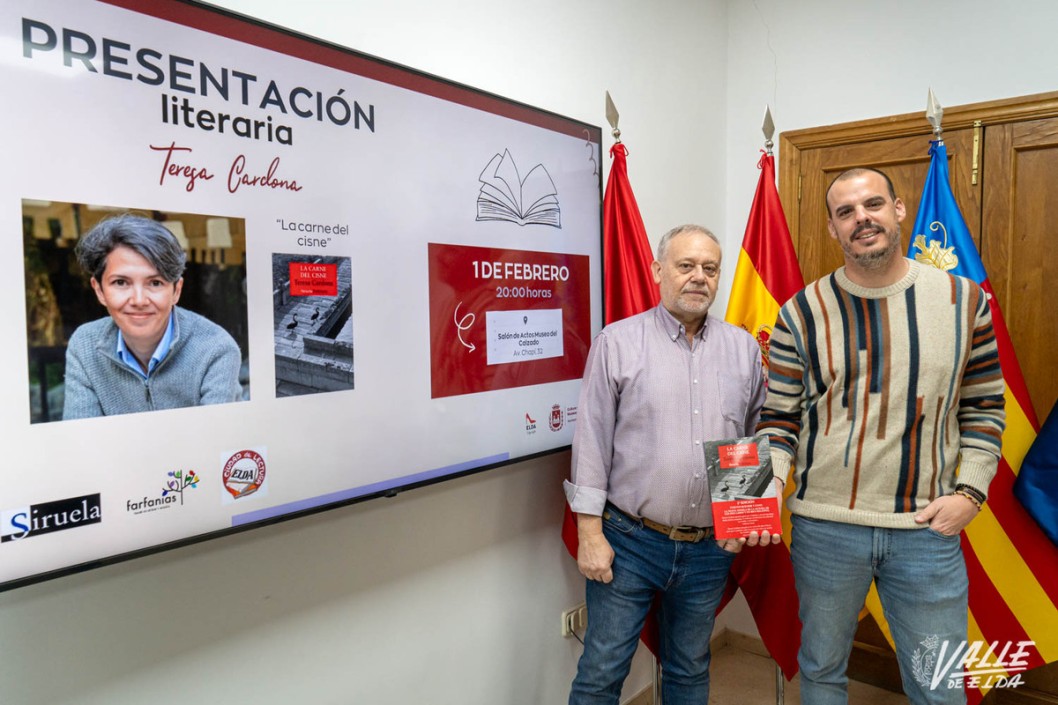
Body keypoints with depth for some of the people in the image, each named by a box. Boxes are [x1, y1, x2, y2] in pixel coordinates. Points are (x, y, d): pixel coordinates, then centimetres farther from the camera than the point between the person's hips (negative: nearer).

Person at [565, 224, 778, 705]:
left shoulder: (744, 349, 5)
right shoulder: (618, 342, -6)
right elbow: (592, 441, -7)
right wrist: (590, 533, -9)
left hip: (711, 549, 3)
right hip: (628, 541, -3)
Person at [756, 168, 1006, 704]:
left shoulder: (963, 300, 0)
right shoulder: (801, 313, -4)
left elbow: (984, 405, 8)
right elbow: (779, 417, 0)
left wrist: (970, 490, -3)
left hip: (928, 527, 1)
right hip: (824, 525, 0)